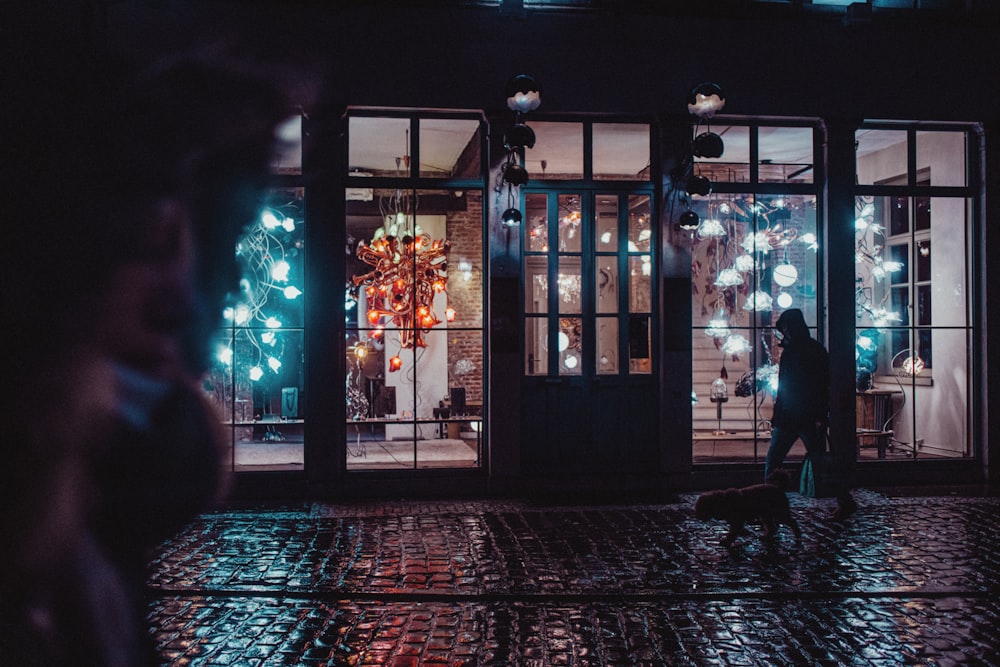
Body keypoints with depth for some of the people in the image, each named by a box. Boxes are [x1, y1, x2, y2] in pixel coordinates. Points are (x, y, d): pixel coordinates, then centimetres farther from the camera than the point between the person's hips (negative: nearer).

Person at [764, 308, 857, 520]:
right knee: (771, 463, 4)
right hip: (787, 419, 7)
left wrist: (820, 417, -21)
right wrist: (777, 417, 15)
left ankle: (846, 502, 13)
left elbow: (823, 385, -14)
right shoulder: (788, 352, 14)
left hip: (810, 420, -7)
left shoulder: (815, 350, -8)